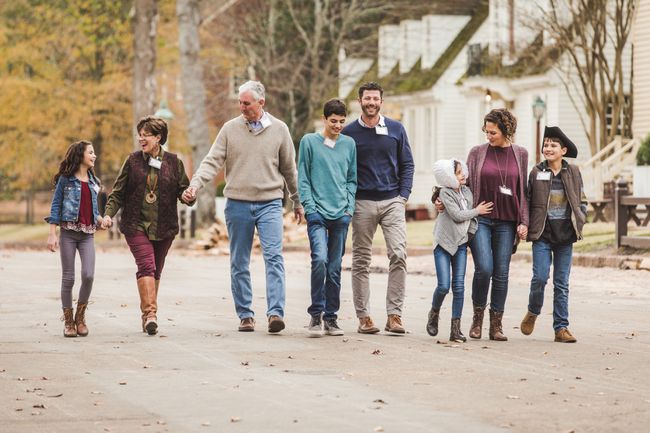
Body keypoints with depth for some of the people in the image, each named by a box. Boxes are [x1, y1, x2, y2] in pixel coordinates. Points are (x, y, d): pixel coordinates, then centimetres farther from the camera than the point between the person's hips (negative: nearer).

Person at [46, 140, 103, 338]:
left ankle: (80, 316, 7)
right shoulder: (66, 179, 1)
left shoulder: (93, 181, 14)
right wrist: (52, 234, -7)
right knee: (68, 278, 0)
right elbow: (56, 206, 0)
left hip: (87, 234, 3)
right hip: (68, 232, -3)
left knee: (88, 275, -12)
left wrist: (99, 219, 3)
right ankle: (68, 321, 10)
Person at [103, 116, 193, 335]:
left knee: (156, 271, 9)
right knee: (146, 265, -17)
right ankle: (150, 314, -23)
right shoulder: (133, 160, 4)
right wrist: (109, 213, -7)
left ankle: (147, 313, 20)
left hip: (164, 226, 2)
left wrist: (187, 196, -17)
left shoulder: (173, 162, 5)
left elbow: (183, 189, 6)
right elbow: (118, 191, 5)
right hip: (136, 225, -2)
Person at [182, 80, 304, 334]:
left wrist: (297, 202, 18)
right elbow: (212, 161, -1)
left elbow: (289, 169, 12)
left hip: (270, 202, -1)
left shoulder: (279, 129, 4)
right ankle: (245, 315, 14)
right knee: (239, 264, 6)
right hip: (237, 203, 1)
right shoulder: (230, 129, 3)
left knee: (274, 258, -13)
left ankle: (276, 313, -18)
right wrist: (195, 185, -17)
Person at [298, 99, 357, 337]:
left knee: (335, 268, 6)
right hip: (318, 213, -3)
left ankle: (330, 316, 15)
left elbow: (352, 179, 15)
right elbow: (303, 179, 1)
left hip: (341, 216, 3)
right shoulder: (309, 142, 2)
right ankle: (316, 314, -10)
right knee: (320, 259, -19)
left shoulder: (349, 144, 11)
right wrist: (310, 207, -8)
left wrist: (349, 208, 3)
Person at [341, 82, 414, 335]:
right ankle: (363, 316, 8)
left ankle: (394, 314, -9)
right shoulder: (349, 133, 4)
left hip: (392, 201, 0)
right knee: (361, 261, 3)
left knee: (398, 255, -12)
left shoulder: (396, 129, 7)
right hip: (362, 204, 0)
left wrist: (403, 196, 1)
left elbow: (407, 164, 11)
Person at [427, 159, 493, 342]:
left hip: (461, 244, 5)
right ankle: (434, 313, 20)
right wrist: (477, 211, -3)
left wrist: (471, 233, -3)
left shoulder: (467, 192, 8)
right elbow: (457, 215, -15)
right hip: (443, 243, -5)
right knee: (444, 286, -9)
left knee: (459, 286, -1)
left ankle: (456, 328, 2)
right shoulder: (445, 193, -9)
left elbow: (472, 218, 11)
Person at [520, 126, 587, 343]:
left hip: (565, 235, 1)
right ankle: (532, 312, 17)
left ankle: (561, 328, 8)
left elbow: (581, 201, 13)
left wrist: (579, 221, 0)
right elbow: (527, 201, 6)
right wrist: (526, 225, -2)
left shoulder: (573, 172, 5)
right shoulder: (536, 172, 1)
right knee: (540, 277, -11)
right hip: (543, 235, -1)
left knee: (562, 283, 4)